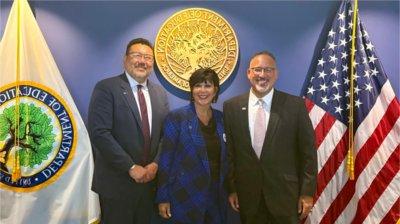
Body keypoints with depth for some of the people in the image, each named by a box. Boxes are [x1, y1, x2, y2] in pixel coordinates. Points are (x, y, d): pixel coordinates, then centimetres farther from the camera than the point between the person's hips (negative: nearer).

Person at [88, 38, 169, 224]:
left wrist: (155, 164, -6)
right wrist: (131, 167, -16)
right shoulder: (106, 88, -8)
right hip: (117, 182, -5)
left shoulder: (160, 93, 9)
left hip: (150, 180, 5)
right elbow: (99, 133, -17)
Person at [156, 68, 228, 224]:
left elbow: (225, 158, 11)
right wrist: (162, 198, -8)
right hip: (186, 197, -4)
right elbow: (165, 160, -7)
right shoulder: (176, 118, -9)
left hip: (217, 197, 4)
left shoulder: (221, 118, 5)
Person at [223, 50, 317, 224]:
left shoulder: (295, 105, -6)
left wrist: (307, 192, -4)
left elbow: (308, 151, -3)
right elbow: (229, 152, 3)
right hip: (247, 195, 2)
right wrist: (231, 189, 3)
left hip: (285, 194, -1)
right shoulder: (231, 107, -1)